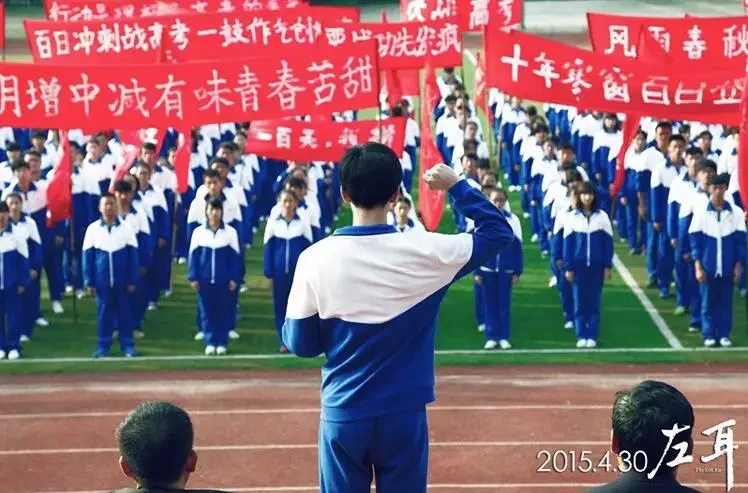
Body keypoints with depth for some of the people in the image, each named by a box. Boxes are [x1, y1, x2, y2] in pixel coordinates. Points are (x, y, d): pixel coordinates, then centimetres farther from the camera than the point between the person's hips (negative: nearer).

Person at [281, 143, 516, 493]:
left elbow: (300, 344, -2)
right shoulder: (424, 251, -11)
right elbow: (500, 232, 3)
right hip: (403, 415, 0)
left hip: (342, 416, 0)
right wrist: (457, 186, 9)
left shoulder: (314, 258, -10)